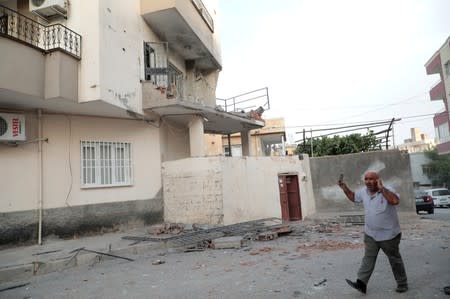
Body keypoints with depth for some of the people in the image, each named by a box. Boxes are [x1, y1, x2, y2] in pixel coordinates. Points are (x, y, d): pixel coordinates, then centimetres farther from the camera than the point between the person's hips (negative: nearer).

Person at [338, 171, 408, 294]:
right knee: (368, 259, 5)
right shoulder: (363, 192, -1)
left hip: (389, 235, -4)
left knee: (395, 260, 13)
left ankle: (402, 284, 31)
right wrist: (344, 187, 4)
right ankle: (361, 283, 5)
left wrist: (381, 188, -36)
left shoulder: (387, 190, -18)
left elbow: (395, 201, -37)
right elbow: (353, 197, 17)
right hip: (370, 234, 5)